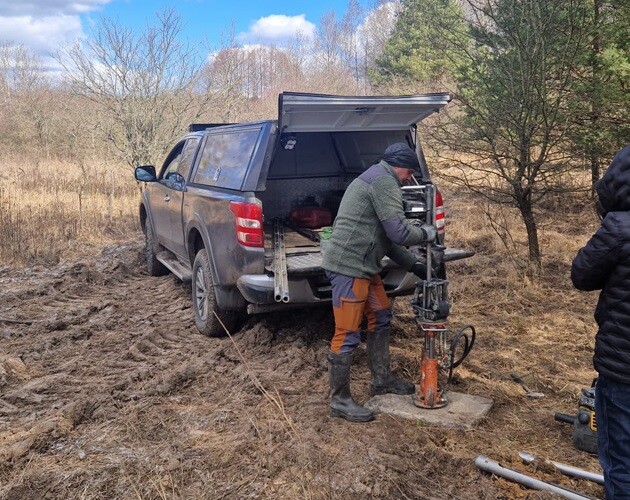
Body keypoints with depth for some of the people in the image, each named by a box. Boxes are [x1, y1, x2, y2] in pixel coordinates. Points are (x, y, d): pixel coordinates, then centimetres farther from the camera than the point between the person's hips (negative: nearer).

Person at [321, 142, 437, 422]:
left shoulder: (376, 180, 24)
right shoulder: (384, 180, -9)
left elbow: (387, 238, 24)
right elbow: (398, 232, -16)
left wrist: (414, 265, 21)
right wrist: (426, 233, 3)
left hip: (362, 265, 11)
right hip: (349, 266, -11)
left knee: (381, 317, 20)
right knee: (347, 335, -4)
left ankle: (382, 380, 33)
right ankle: (340, 401, 7)